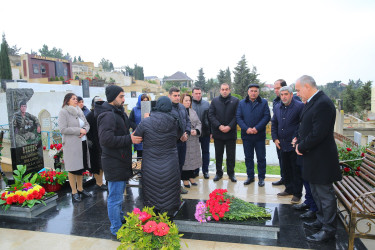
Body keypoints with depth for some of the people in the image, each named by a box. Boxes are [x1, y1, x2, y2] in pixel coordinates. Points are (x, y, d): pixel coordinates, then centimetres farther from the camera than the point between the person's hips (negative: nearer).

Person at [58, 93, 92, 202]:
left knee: (81, 166, 13)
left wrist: (85, 130, -8)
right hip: (71, 145, -6)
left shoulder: (79, 111, 13)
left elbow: (87, 124, 15)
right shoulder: (63, 112, -7)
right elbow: (62, 129, -15)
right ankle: (74, 192, 13)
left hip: (83, 143, 7)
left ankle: (80, 189, 26)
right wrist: (79, 130, -16)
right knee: (73, 168, 2)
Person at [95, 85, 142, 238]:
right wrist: (129, 139, -24)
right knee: (115, 198, 1)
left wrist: (132, 135, 5)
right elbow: (106, 139, -29)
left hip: (121, 161, 11)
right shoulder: (108, 115, -19)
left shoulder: (118, 112, 15)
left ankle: (120, 219, 41)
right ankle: (117, 230, 15)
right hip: (114, 163, -11)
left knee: (118, 194, 24)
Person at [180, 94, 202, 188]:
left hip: (193, 140, 6)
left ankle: (191, 177, 26)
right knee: (184, 159, 0)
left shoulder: (193, 112, 14)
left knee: (193, 158, 11)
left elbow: (199, 123, 13)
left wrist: (196, 131, -6)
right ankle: (185, 179, 14)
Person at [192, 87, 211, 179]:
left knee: (206, 152, 10)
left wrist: (211, 131, 4)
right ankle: (195, 171, 23)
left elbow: (210, 118, 7)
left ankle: (205, 171, 22)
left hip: (205, 132, 2)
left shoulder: (206, 104, 6)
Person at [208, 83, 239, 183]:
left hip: (231, 132, -1)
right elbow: (211, 115, -1)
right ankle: (219, 173, 23)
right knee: (218, 154, 10)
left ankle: (231, 173, 21)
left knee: (231, 155, 7)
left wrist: (229, 126, -15)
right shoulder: (215, 101, 5)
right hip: (218, 133, 1)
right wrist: (219, 126, -12)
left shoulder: (235, 101, 2)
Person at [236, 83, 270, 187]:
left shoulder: (264, 102, 2)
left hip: (259, 135, -2)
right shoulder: (242, 103, 7)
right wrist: (246, 128, -13)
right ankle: (250, 176, 24)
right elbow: (238, 117, 0)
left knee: (261, 158, 6)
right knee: (248, 157, 11)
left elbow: (267, 117, -6)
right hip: (246, 135, 2)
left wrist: (257, 128, -16)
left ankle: (261, 178, 18)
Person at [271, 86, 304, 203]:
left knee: (296, 170, 4)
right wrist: (275, 138, 7)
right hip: (282, 144, 6)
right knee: (286, 169, 16)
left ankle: (297, 193, 16)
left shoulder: (300, 106, -10)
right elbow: (274, 124, 16)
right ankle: (289, 189, 31)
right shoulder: (277, 107, 9)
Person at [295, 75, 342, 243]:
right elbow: (305, 127, 16)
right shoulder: (311, 103, 10)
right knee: (316, 192, 22)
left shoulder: (323, 104, -22)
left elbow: (318, 134, -27)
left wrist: (301, 147, -14)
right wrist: (299, 143, 0)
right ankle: (321, 221, 38)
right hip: (312, 157, 10)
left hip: (321, 159, -10)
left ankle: (329, 230, 18)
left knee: (325, 194, 3)